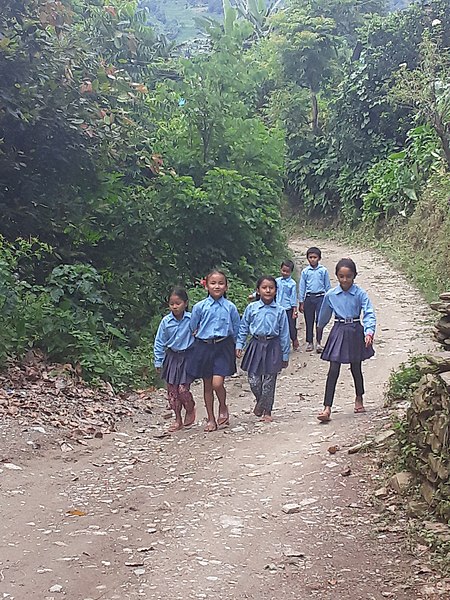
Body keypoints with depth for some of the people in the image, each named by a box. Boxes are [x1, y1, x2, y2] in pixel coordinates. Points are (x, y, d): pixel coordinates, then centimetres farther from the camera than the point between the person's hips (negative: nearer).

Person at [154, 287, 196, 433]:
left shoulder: (191, 319, -11)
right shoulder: (166, 321, -4)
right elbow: (159, 343, 3)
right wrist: (158, 361, 3)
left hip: (186, 357, -3)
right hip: (171, 357, 3)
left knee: (183, 389, -10)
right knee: (172, 390, 7)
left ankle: (190, 410, 20)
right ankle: (178, 419, 21)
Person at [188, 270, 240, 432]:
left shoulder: (230, 307, -2)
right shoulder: (200, 307, -2)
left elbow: (237, 329, 9)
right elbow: (192, 328, 11)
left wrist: (232, 344, 10)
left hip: (223, 347, -2)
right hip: (204, 347, 2)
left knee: (217, 383, -16)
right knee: (207, 385, 9)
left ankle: (223, 407, 14)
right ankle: (211, 419, 21)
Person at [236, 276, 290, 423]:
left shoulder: (280, 311, -1)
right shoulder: (251, 308, 1)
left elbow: (284, 334, 3)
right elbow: (243, 328, 9)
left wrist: (285, 355, 4)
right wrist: (239, 345, 2)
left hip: (272, 347, -1)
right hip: (256, 345, 1)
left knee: (269, 382, 4)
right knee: (254, 380, 0)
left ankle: (267, 411, 19)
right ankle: (260, 401, 30)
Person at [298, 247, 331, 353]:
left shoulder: (323, 271, 1)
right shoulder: (305, 272, 3)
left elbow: (327, 286, 7)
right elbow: (302, 287, 8)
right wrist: (301, 303, 7)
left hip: (320, 297, -2)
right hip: (309, 298, 2)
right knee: (309, 321, 7)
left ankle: (319, 342, -1)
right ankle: (309, 342, 16)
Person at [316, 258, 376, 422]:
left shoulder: (360, 294, -9)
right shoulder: (331, 295, -2)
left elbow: (369, 314, -15)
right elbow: (324, 315, 14)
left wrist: (369, 332, -30)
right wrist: (319, 328, 28)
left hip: (355, 332, -1)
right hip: (338, 332, 1)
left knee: (356, 367, 13)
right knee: (333, 369, -5)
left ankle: (359, 398, 39)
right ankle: (327, 408, -8)